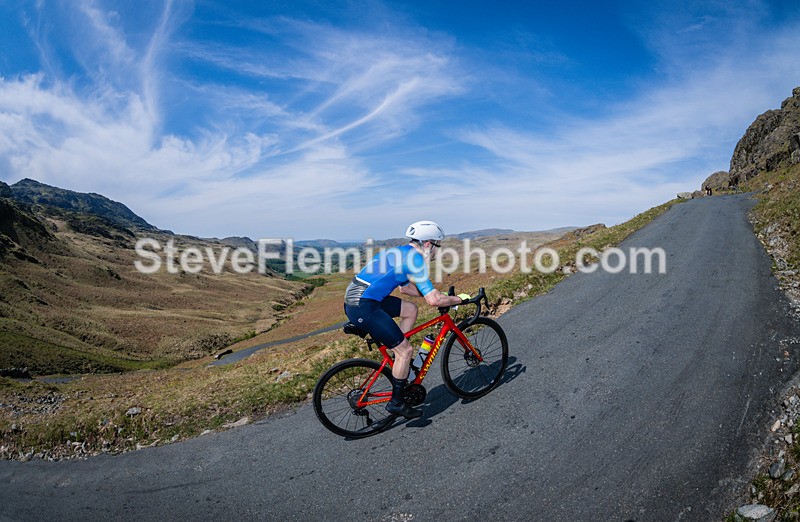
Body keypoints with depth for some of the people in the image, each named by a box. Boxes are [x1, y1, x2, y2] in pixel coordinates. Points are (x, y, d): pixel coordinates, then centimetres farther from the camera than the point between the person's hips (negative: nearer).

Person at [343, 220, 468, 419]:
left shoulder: (402, 252, 19)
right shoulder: (414, 259, -10)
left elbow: (405, 288, 32)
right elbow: (433, 300, -15)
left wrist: (439, 296, 29)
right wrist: (460, 299, 1)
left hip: (355, 297, 10)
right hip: (363, 307, -10)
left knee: (410, 309, 20)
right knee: (406, 350, -1)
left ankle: (399, 366, 24)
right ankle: (396, 402, 14)